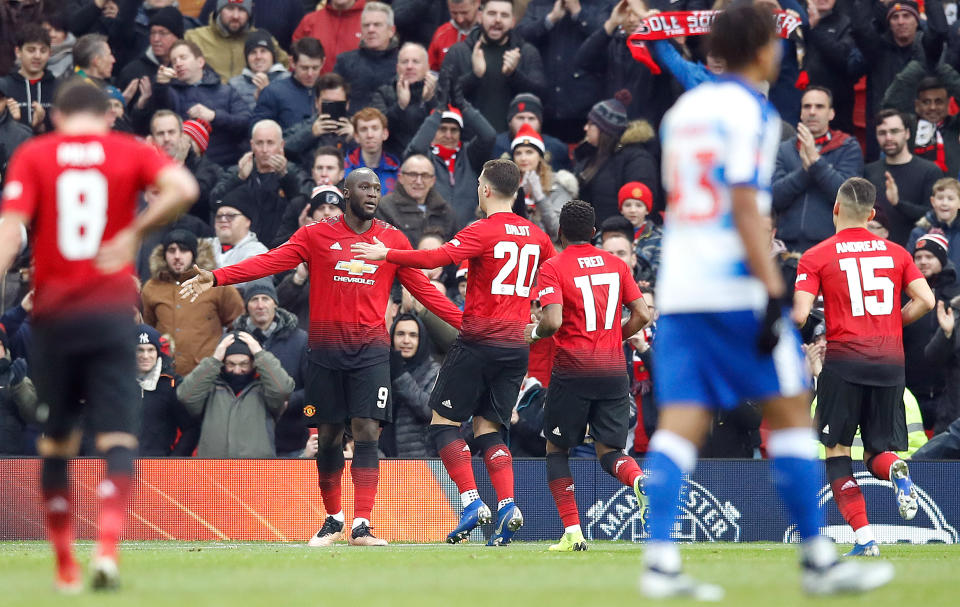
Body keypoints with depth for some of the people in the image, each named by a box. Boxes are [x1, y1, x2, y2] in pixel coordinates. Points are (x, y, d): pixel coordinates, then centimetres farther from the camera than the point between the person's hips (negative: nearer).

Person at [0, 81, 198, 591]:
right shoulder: (130, 151, 6)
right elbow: (184, 188, -12)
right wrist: (135, 232, -3)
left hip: (53, 312, 1)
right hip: (111, 312, -1)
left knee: (56, 442, 13)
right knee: (117, 438, -3)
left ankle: (64, 566, 17)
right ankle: (107, 547, -24)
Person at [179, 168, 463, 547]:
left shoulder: (393, 240, 8)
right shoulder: (317, 236, 4)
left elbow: (423, 289, 11)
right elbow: (270, 262, -5)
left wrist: (466, 322, 3)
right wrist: (216, 278, -17)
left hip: (371, 348, 0)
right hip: (326, 349, 0)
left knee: (367, 434, -11)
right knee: (328, 437, 6)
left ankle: (362, 526, -12)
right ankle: (333, 519, 23)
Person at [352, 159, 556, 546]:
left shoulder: (483, 232, -11)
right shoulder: (535, 235, 9)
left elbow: (437, 258, -23)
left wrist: (385, 254, -16)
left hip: (480, 340, -6)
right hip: (516, 346, 6)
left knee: (444, 422, 2)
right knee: (487, 428, 11)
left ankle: (472, 503, -10)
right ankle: (507, 506, -7)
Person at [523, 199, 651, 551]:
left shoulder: (553, 268, -5)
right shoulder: (616, 265, 10)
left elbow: (552, 322, -17)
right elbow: (642, 315, 6)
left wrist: (534, 332, 4)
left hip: (573, 370, -4)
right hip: (614, 370, 4)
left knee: (556, 449, 12)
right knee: (609, 451, 8)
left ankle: (572, 532, 2)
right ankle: (641, 480, -27)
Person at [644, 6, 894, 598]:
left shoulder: (683, 109, 16)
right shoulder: (751, 112, -7)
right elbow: (745, 208, -16)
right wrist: (773, 292, -18)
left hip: (677, 288, 7)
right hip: (735, 286, -7)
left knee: (680, 425, 0)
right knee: (791, 413, 3)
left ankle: (661, 561, -12)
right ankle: (818, 560, 7)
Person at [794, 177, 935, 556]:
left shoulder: (816, 257, 0)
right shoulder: (896, 252, 10)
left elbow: (799, 316, -9)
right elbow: (925, 301, 2)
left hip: (844, 359, -3)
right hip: (890, 361, 3)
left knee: (837, 449, 7)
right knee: (878, 453, 13)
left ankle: (864, 539, -7)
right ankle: (896, 471, -25)